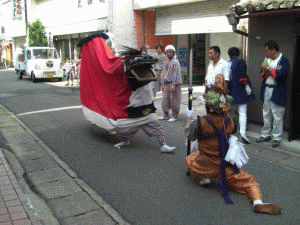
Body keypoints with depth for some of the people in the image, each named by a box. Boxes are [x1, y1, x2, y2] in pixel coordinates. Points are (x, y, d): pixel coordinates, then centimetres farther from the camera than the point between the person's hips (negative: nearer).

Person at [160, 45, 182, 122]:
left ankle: (174, 116, 8)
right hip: (167, 84, 7)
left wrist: (174, 85, -20)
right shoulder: (166, 62, 14)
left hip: (173, 84, -7)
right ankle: (166, 115, 19)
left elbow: (176, 75, -14)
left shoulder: (175, 62, -8)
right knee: (165, 99, 8)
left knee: (174, 100, -2)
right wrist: (163, 84, 18)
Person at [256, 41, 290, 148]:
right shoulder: (268, 59, 13)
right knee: (266, 114, 14)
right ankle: (266, 135, 26)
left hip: (277, 92, -7)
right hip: (266, 90, 7)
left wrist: (269, 69, -14)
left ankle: (276, 138, 9)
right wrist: (274, 70, -10)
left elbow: (281, 75, -21)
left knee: (277, 115, -2)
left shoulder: (283, 60, -9)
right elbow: (262, 74, 7)